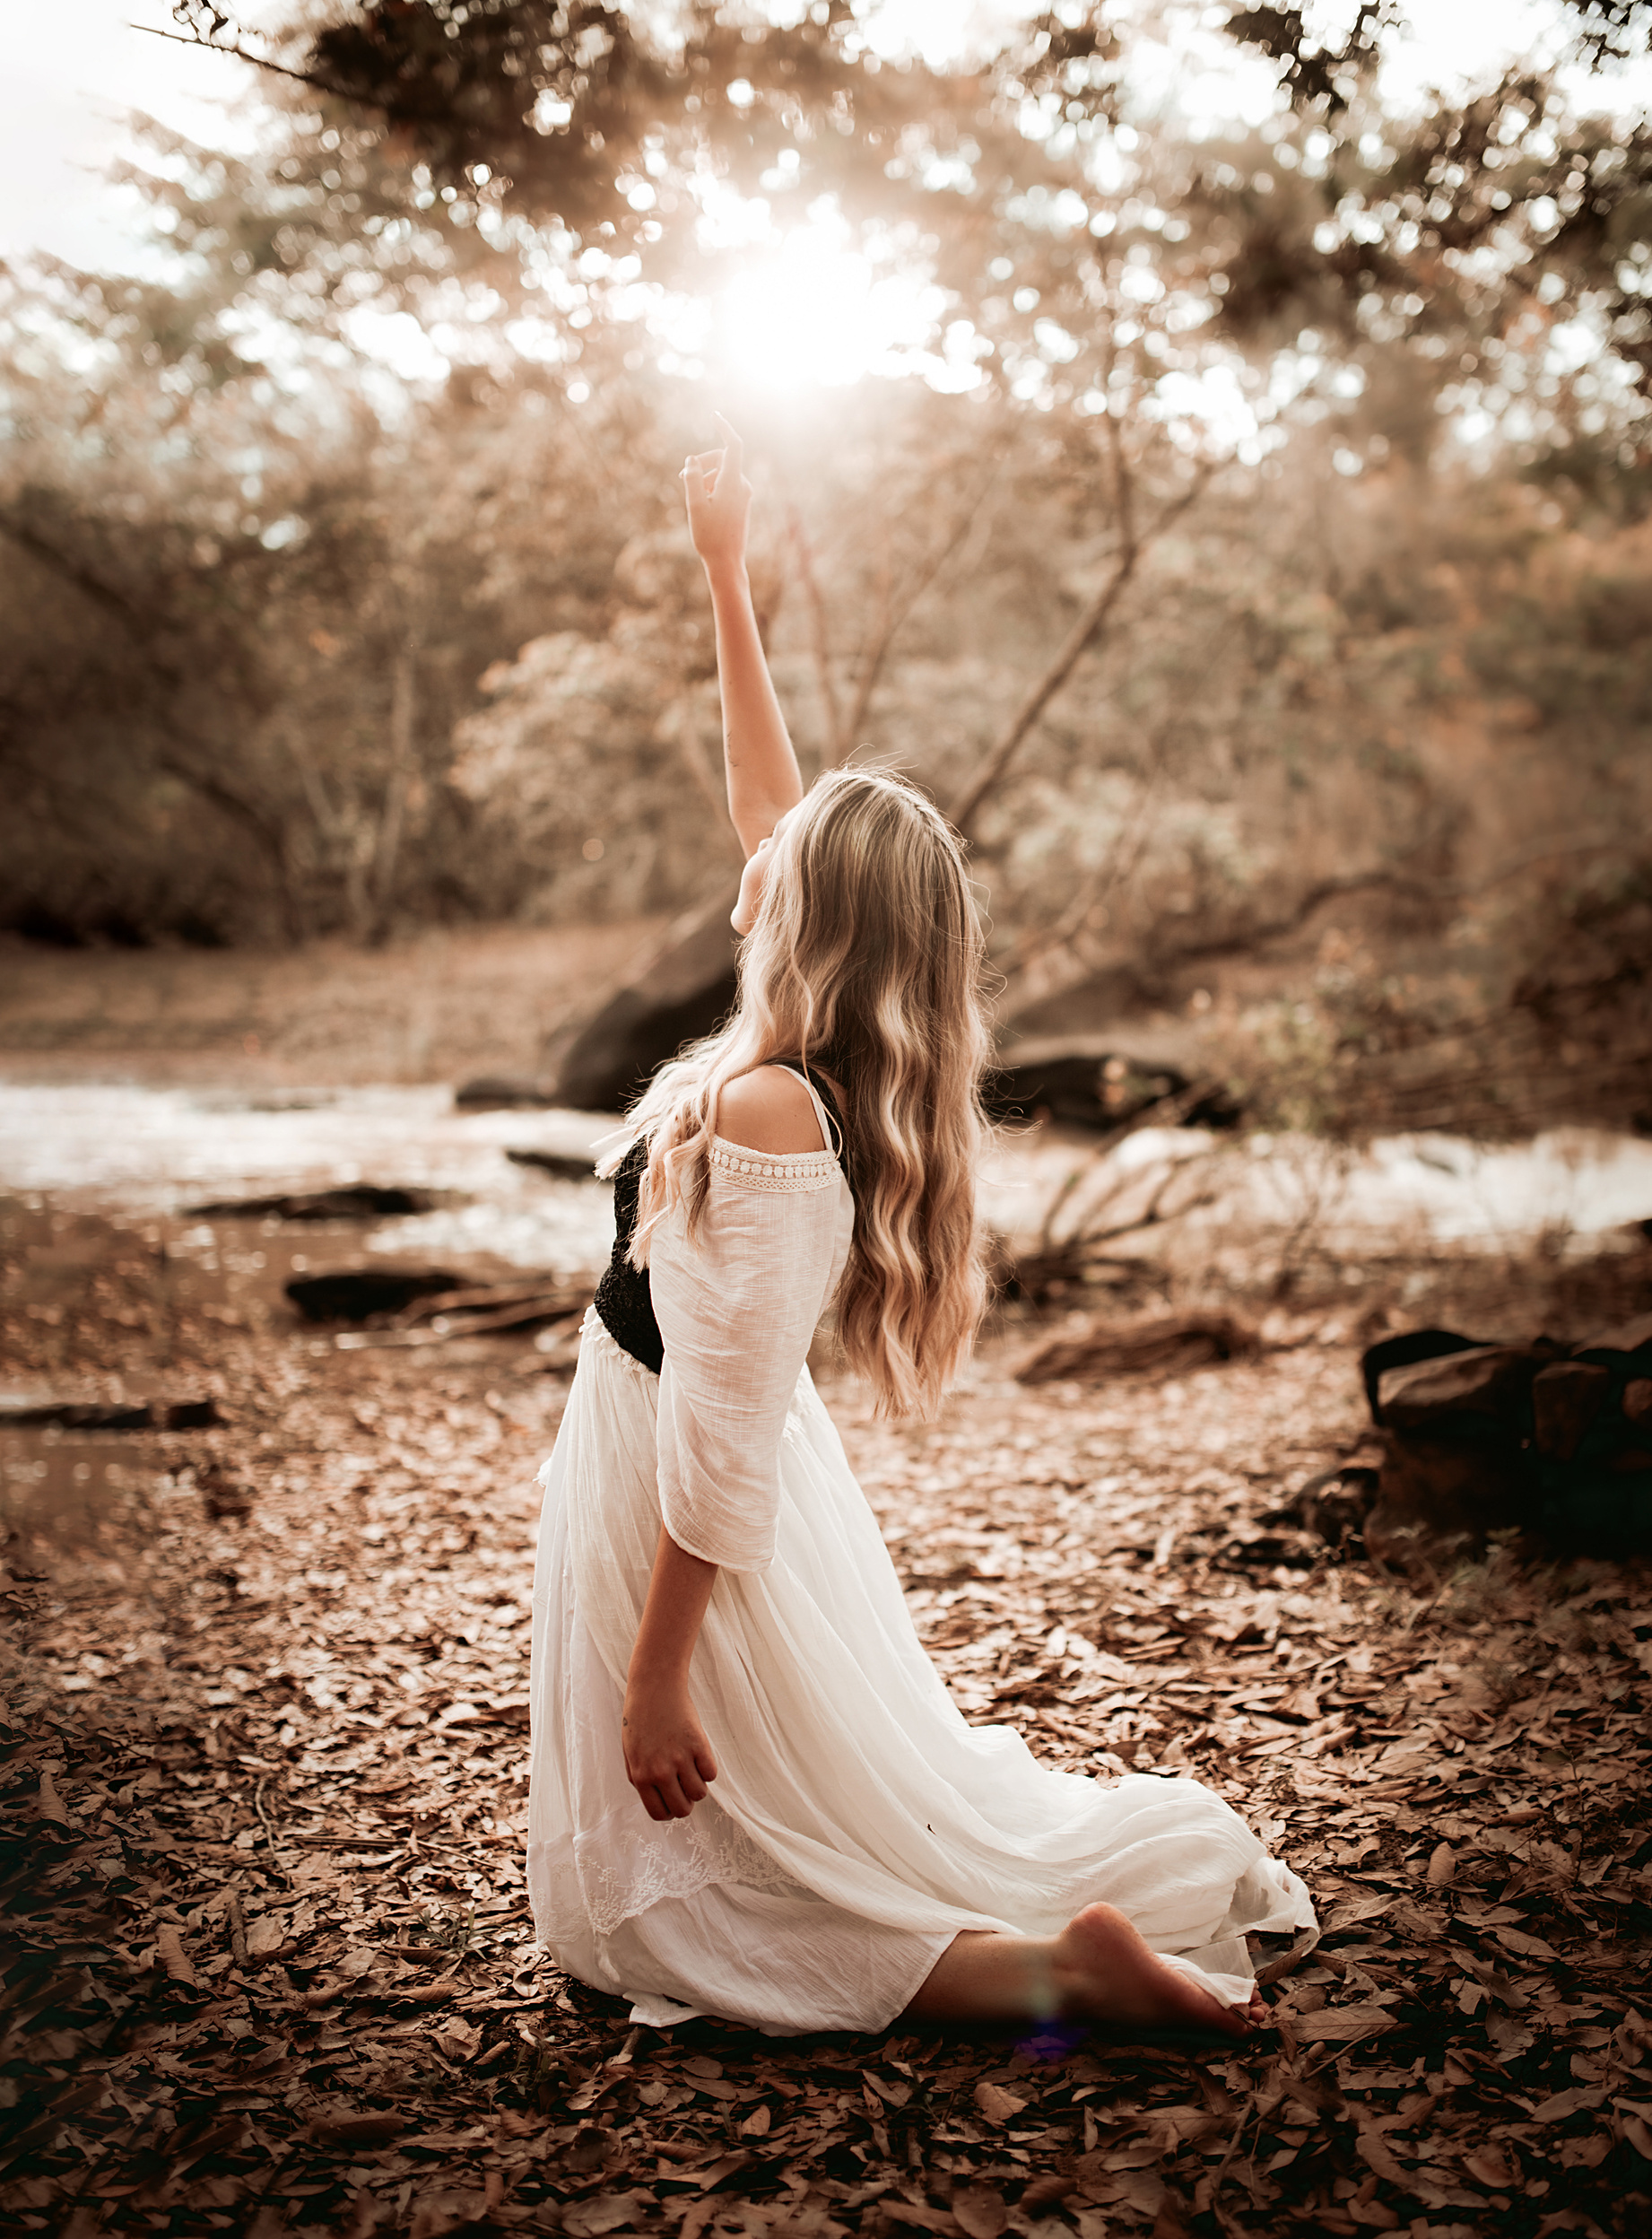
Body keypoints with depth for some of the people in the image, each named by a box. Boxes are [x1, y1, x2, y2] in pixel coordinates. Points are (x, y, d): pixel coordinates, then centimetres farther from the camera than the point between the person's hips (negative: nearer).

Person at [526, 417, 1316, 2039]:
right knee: (883, 1807, 23)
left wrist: (654, 1667, -22)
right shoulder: (839, 1076, -4)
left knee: (665, 1907, 6)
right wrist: (722, 577, 15)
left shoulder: (760, 1115, -27)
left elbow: (726, 1427, -27)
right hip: (734, 1497, 8)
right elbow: (770, 800, 9)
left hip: (697, 1530, -8)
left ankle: (1053, 1972, -4)